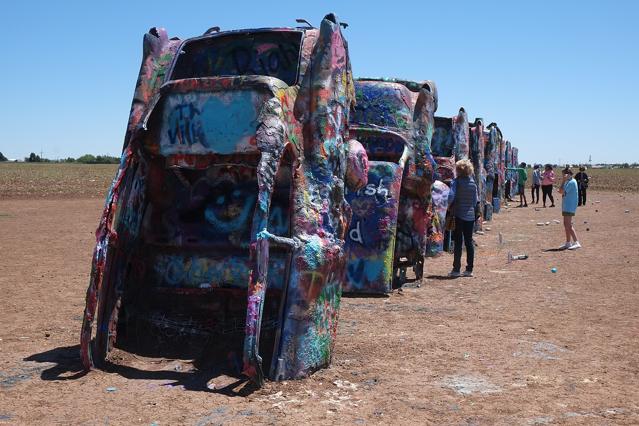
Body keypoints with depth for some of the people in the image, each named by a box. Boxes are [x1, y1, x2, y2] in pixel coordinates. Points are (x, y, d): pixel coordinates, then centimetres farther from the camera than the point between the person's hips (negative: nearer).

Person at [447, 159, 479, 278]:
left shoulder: (456, 181, -8)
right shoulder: (473, 182, 7)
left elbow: (451, 196, -20)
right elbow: (476, 200, 9)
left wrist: (448, 206, -5)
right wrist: (475, 213, 16)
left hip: (458, 215, -4)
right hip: (470, 215, 4)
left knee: (458, 242, 0)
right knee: (469, 242, 9)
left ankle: (456, 269, 1)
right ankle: (469, 269, 12)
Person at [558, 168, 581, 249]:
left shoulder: (571, 182, -16)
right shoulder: (569, 182, 16)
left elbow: (561, 191, -21)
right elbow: (562, 191, 20)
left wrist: (563, 181, -17)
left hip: (569, 207, -11)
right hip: (566, 206, 11)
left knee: (568, 225, -15)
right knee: (566, 224, 13)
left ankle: (576, 243, -19)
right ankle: (568, 243, 19)